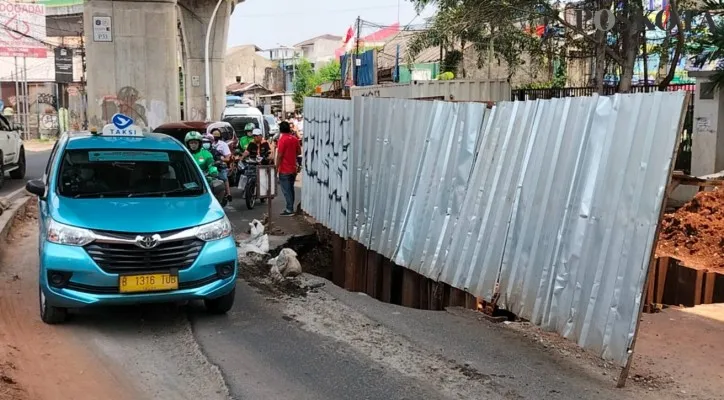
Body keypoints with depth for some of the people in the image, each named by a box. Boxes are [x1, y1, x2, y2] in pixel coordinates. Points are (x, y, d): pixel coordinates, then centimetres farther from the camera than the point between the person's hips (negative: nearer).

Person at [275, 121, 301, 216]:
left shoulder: (282, 140, -15)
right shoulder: (295, 139, 4)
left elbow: (279, 155, -17)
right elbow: (299, 152, 13)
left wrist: (276, 168, -11)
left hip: (284, 170, -7)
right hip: (293, 169, 7)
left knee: (286, 190, -3)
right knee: (291, 189, 15)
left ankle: (289, 209, -4)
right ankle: (290, 208, 19)